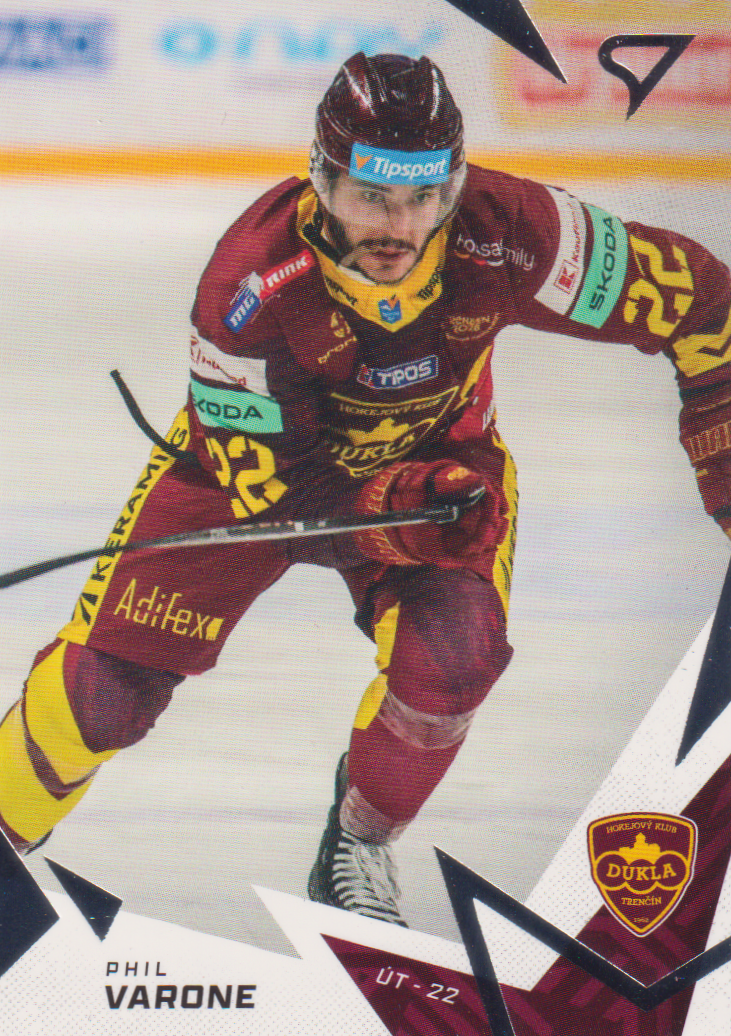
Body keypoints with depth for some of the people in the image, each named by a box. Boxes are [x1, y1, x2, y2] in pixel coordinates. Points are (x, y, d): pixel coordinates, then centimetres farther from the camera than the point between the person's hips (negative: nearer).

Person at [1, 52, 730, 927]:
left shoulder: (504, 237, -31)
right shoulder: (250, 280, -34)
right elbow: (260, 479, -28)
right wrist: (384, 511, -45)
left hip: (434, 459, 1)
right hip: (255, 453, -1)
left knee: (451, 656, -26)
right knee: (109, 685, -9)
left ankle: (359, 848, 4)